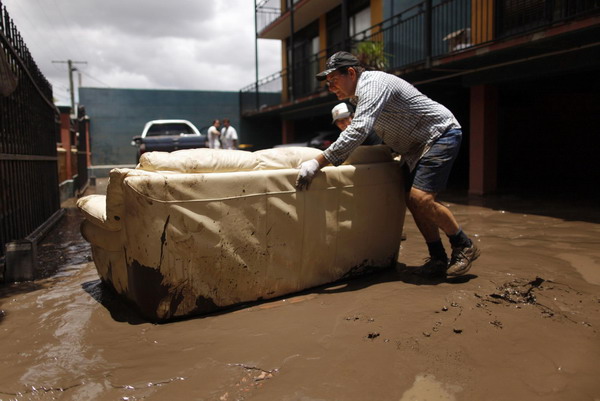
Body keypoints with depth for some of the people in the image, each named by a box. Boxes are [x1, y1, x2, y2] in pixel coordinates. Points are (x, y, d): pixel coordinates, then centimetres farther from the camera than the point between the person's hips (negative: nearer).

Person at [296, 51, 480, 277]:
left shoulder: (372, 84, -24)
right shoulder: (359, 94, 8)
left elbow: (358, 131, -39)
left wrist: (318, 163, -42)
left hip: (441, 134, -10)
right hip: (416, 145, 10)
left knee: (421, 198, -20)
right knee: (411, 200, 1)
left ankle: (464, 246, 0)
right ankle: (438, 258, 9)